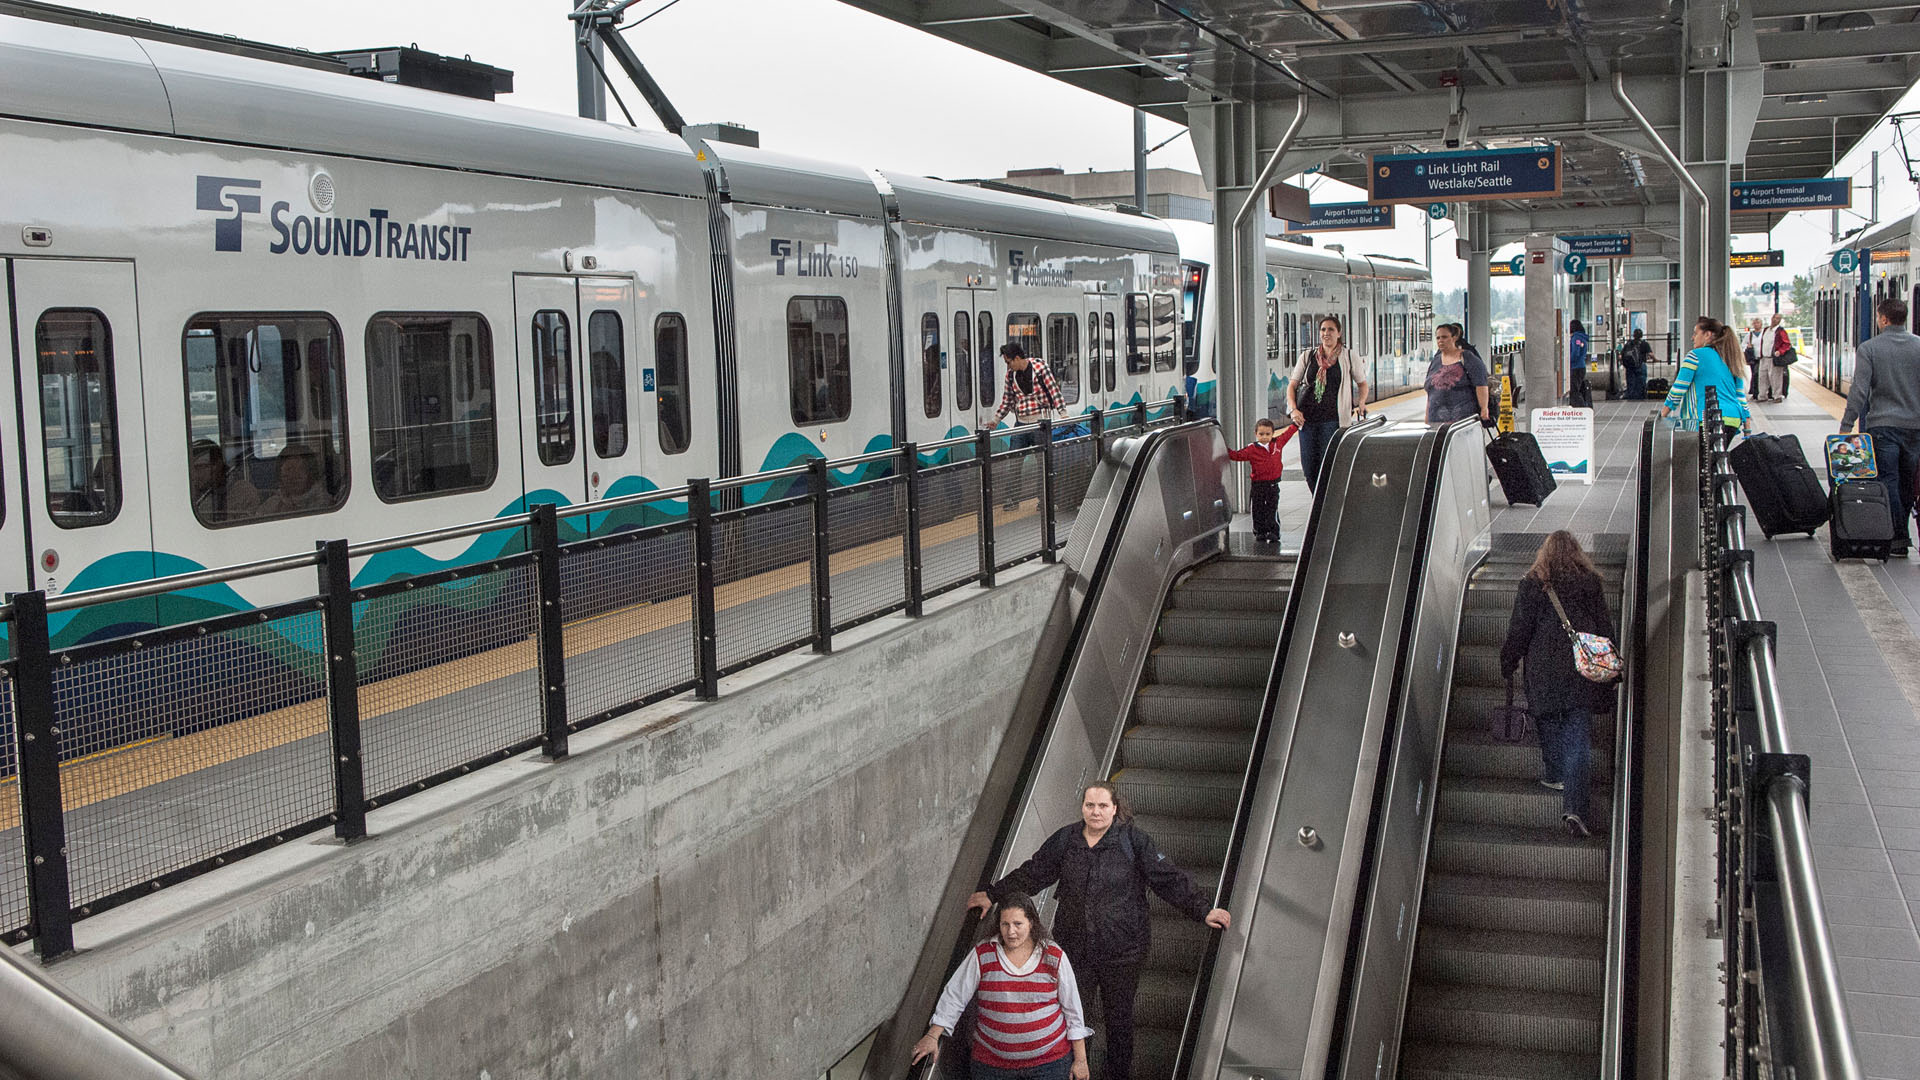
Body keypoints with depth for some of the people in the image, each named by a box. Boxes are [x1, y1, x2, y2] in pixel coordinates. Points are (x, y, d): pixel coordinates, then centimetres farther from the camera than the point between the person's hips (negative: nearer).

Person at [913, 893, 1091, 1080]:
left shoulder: (1054, 958, -4)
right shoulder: (982, 955, -4)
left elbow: (1073, 1010, 1)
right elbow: (954, 996, -1)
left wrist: (1080, 1059, 1)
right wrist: (933, 1036, -8)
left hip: (1049, 1063, 0)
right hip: (993, 1063, 1)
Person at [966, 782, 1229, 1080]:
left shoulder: (1133, 840, -5)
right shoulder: (1064, 839, 3)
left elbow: (1170, 879, -5)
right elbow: (1032, 874, 14)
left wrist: (1202, 911, -9)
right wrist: (993, 894, 16)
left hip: (1121, 951, -2)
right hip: (1073, 948, 2)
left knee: (1120, 1018, 8)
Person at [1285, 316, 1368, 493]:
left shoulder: (1348, 357, 7)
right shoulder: (1307, 356, 12)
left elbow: (1362, 383, 18)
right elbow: (1292, 385, 12)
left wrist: (1361, 404, -1)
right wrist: (1293, 410, -3)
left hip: (1332, 419, -3)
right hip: (1307, 418, 3)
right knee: (1308, 467, 2)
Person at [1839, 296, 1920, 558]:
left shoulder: (1868, 348, -7)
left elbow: (1859, 390, -12)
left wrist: (1846, 425, -8)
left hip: (1883, 425, -4)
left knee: (1888, 482, -1)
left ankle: (1899, 539, -5)